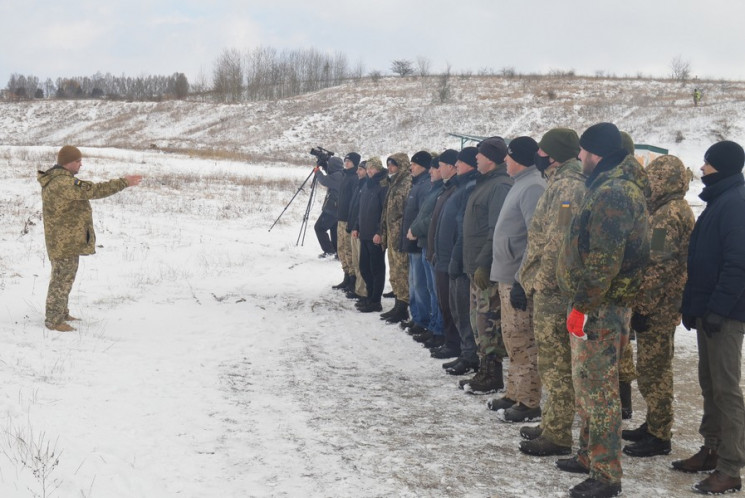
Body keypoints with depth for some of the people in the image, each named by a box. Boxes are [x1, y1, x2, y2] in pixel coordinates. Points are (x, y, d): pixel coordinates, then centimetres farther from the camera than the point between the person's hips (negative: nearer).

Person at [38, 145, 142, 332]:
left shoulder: (54, 180, 11)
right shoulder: (63, 183, -24)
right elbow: (94, 190, -28)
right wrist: (124, 183, -26)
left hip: (64, 239, 11)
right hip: (65, 240, -11)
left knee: (64, 276, 22)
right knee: (62, 279, -2)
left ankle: (60, 312, 34)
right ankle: (54, 320, 5)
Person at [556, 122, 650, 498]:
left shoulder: (612, 193, -19)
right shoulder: (613, 186, 15)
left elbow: (603, 260, -25)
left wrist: (583, 305, -20)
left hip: (598, 309, -11)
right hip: (601, 304, 11)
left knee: (597, 389, -4)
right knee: (588, 384, 19)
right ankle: (591, 455, 32)